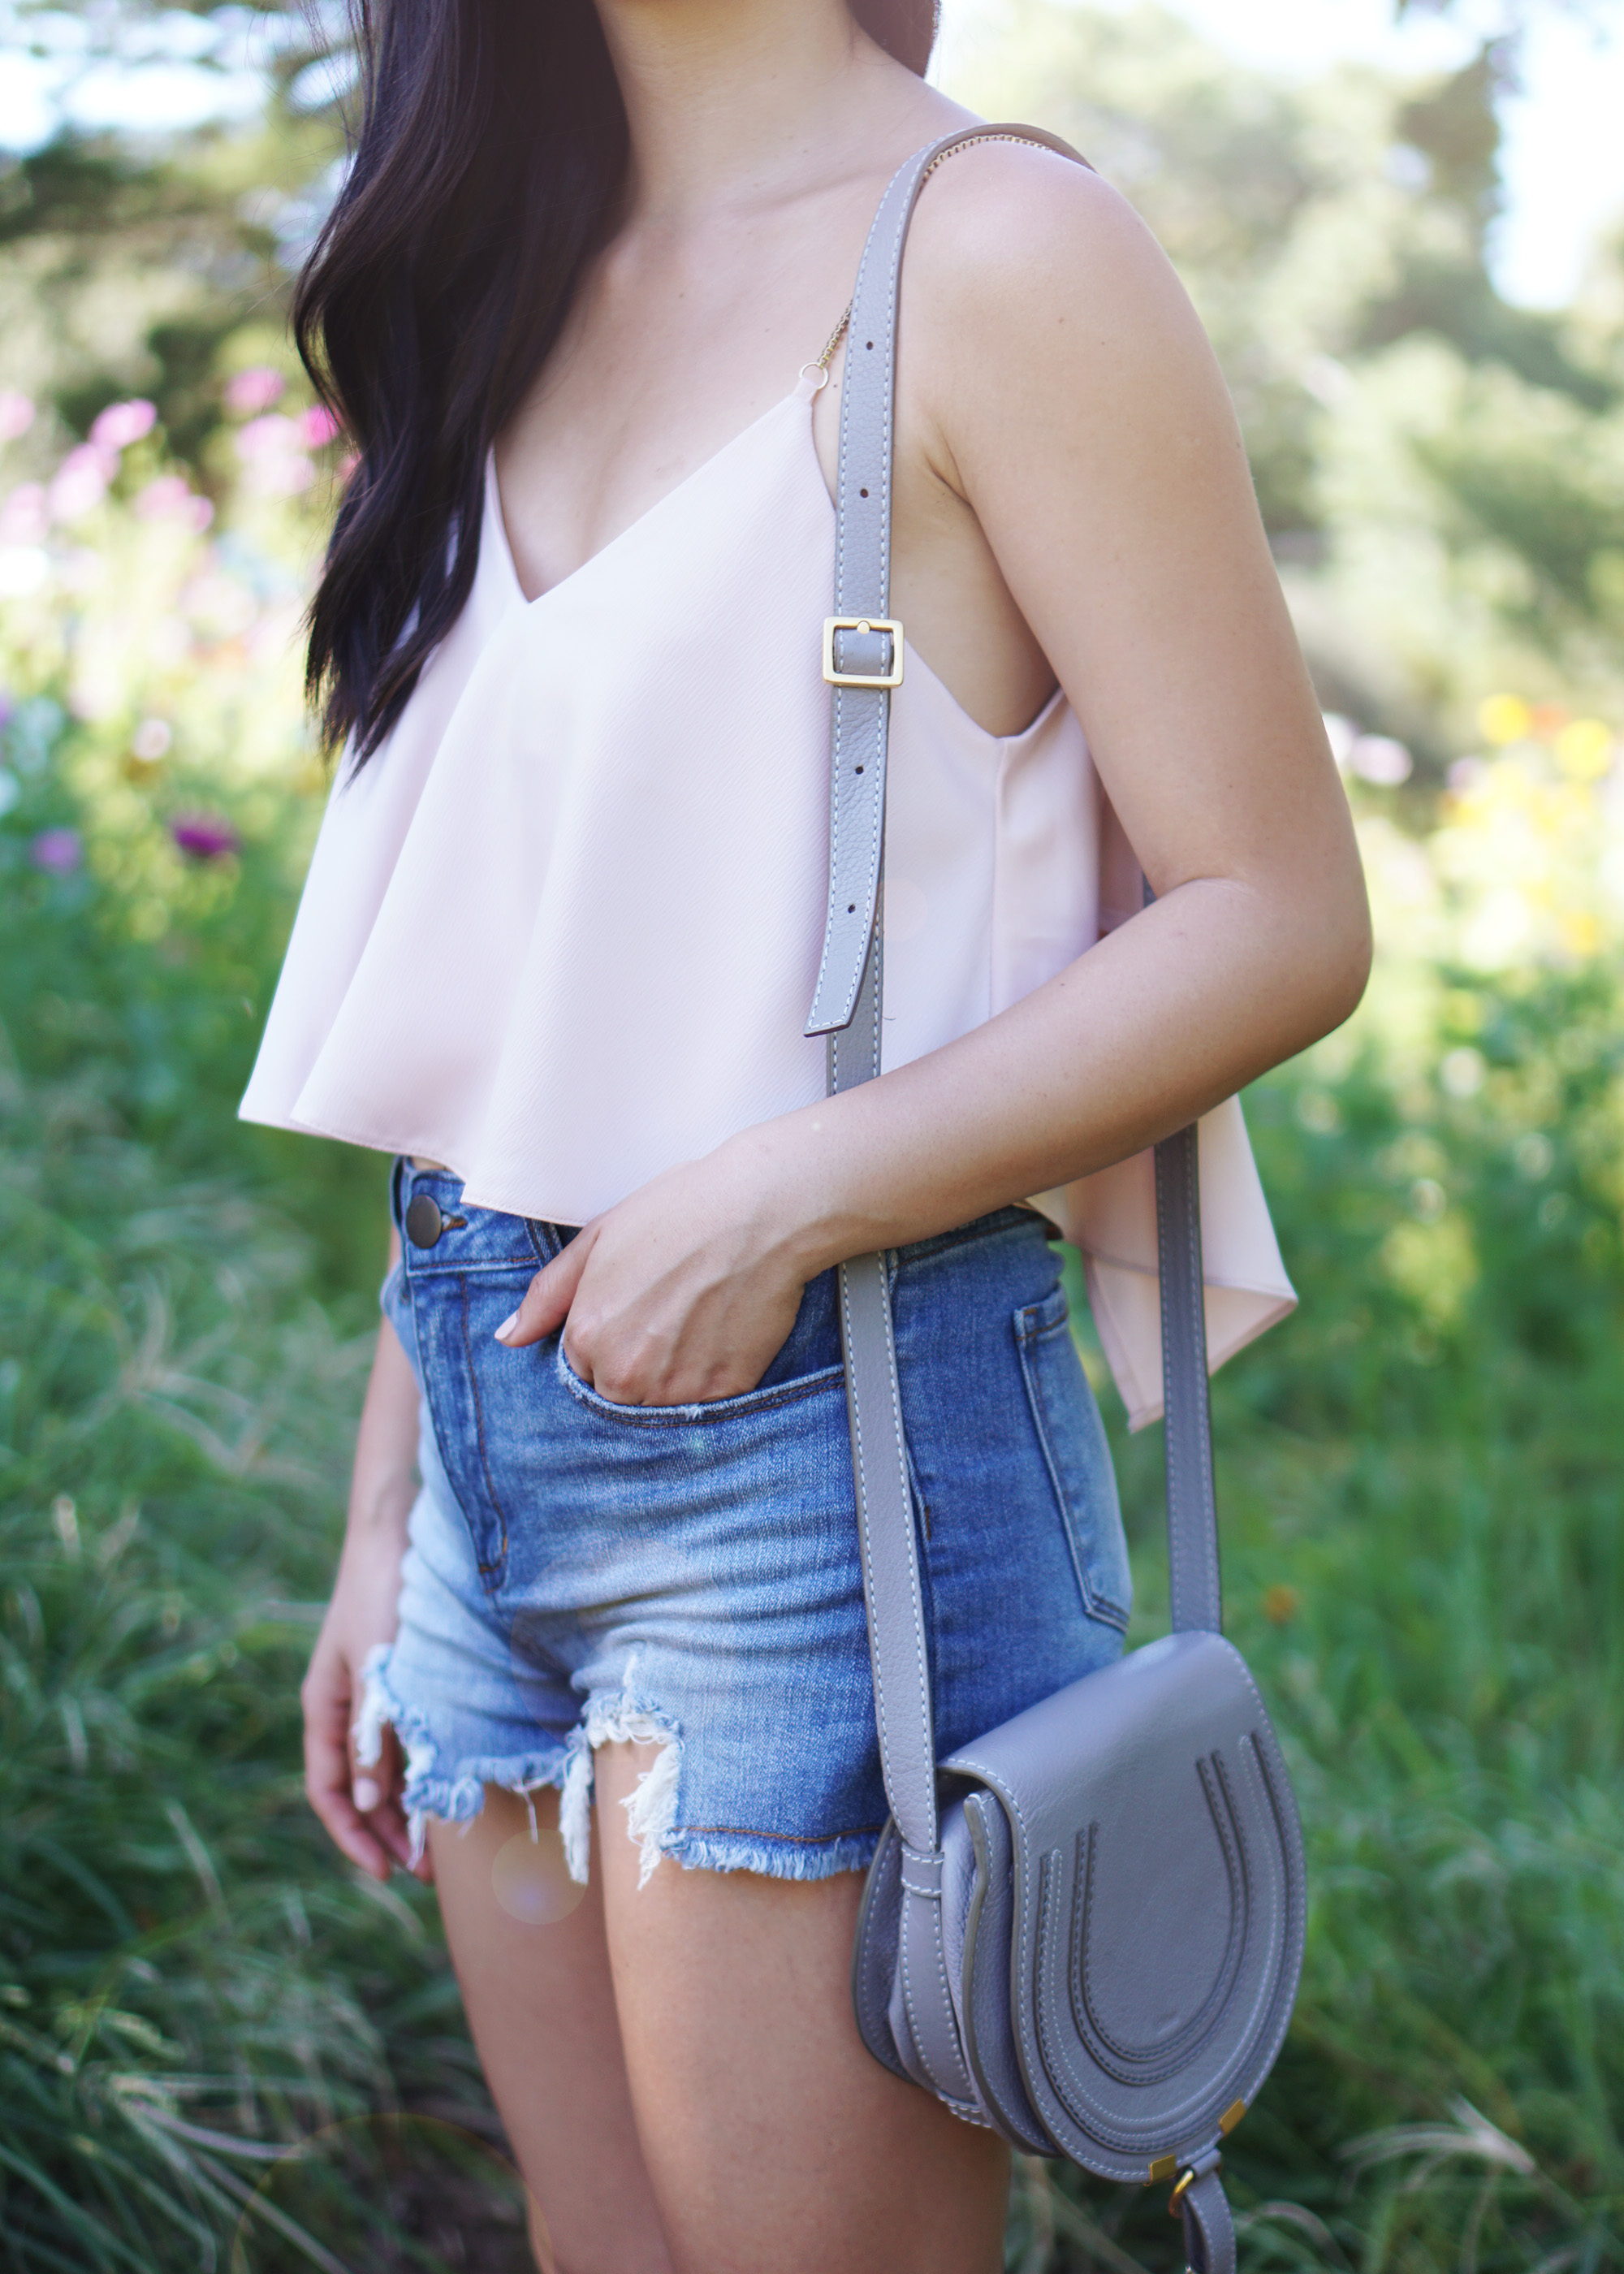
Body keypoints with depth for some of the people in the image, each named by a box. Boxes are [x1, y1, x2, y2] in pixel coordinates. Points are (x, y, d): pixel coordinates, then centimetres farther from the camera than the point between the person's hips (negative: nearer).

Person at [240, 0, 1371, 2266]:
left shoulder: (987, 254, -8)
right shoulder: (518, 302, 13)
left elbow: (1280, 921, -12)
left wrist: (784, 1203, -19)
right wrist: (384, 1510, 14)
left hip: (822, 1433, -7)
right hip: (502, 1427, 7)